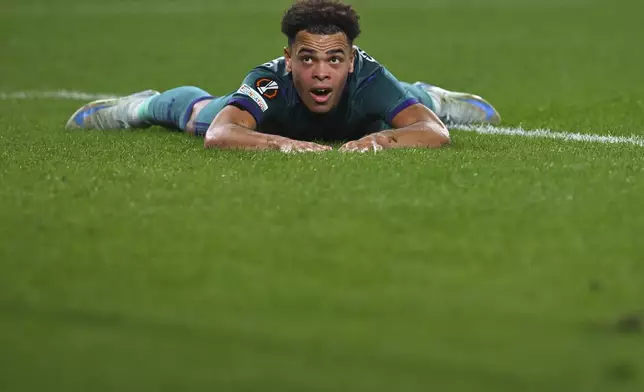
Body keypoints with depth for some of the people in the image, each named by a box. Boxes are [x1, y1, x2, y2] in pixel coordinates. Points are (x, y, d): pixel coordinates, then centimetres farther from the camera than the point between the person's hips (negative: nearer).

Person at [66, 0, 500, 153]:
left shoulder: (368, 79, -48)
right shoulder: (269, 82, -50)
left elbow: (436, 132, -57)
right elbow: (219, 134, -65)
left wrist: (380, 139, -75)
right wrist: (282, 144, -81)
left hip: (360, 121, 1)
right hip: (271, 112, -1)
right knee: (196, 109, 29)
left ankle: (433, 96, 68)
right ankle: (143, 104, 60)